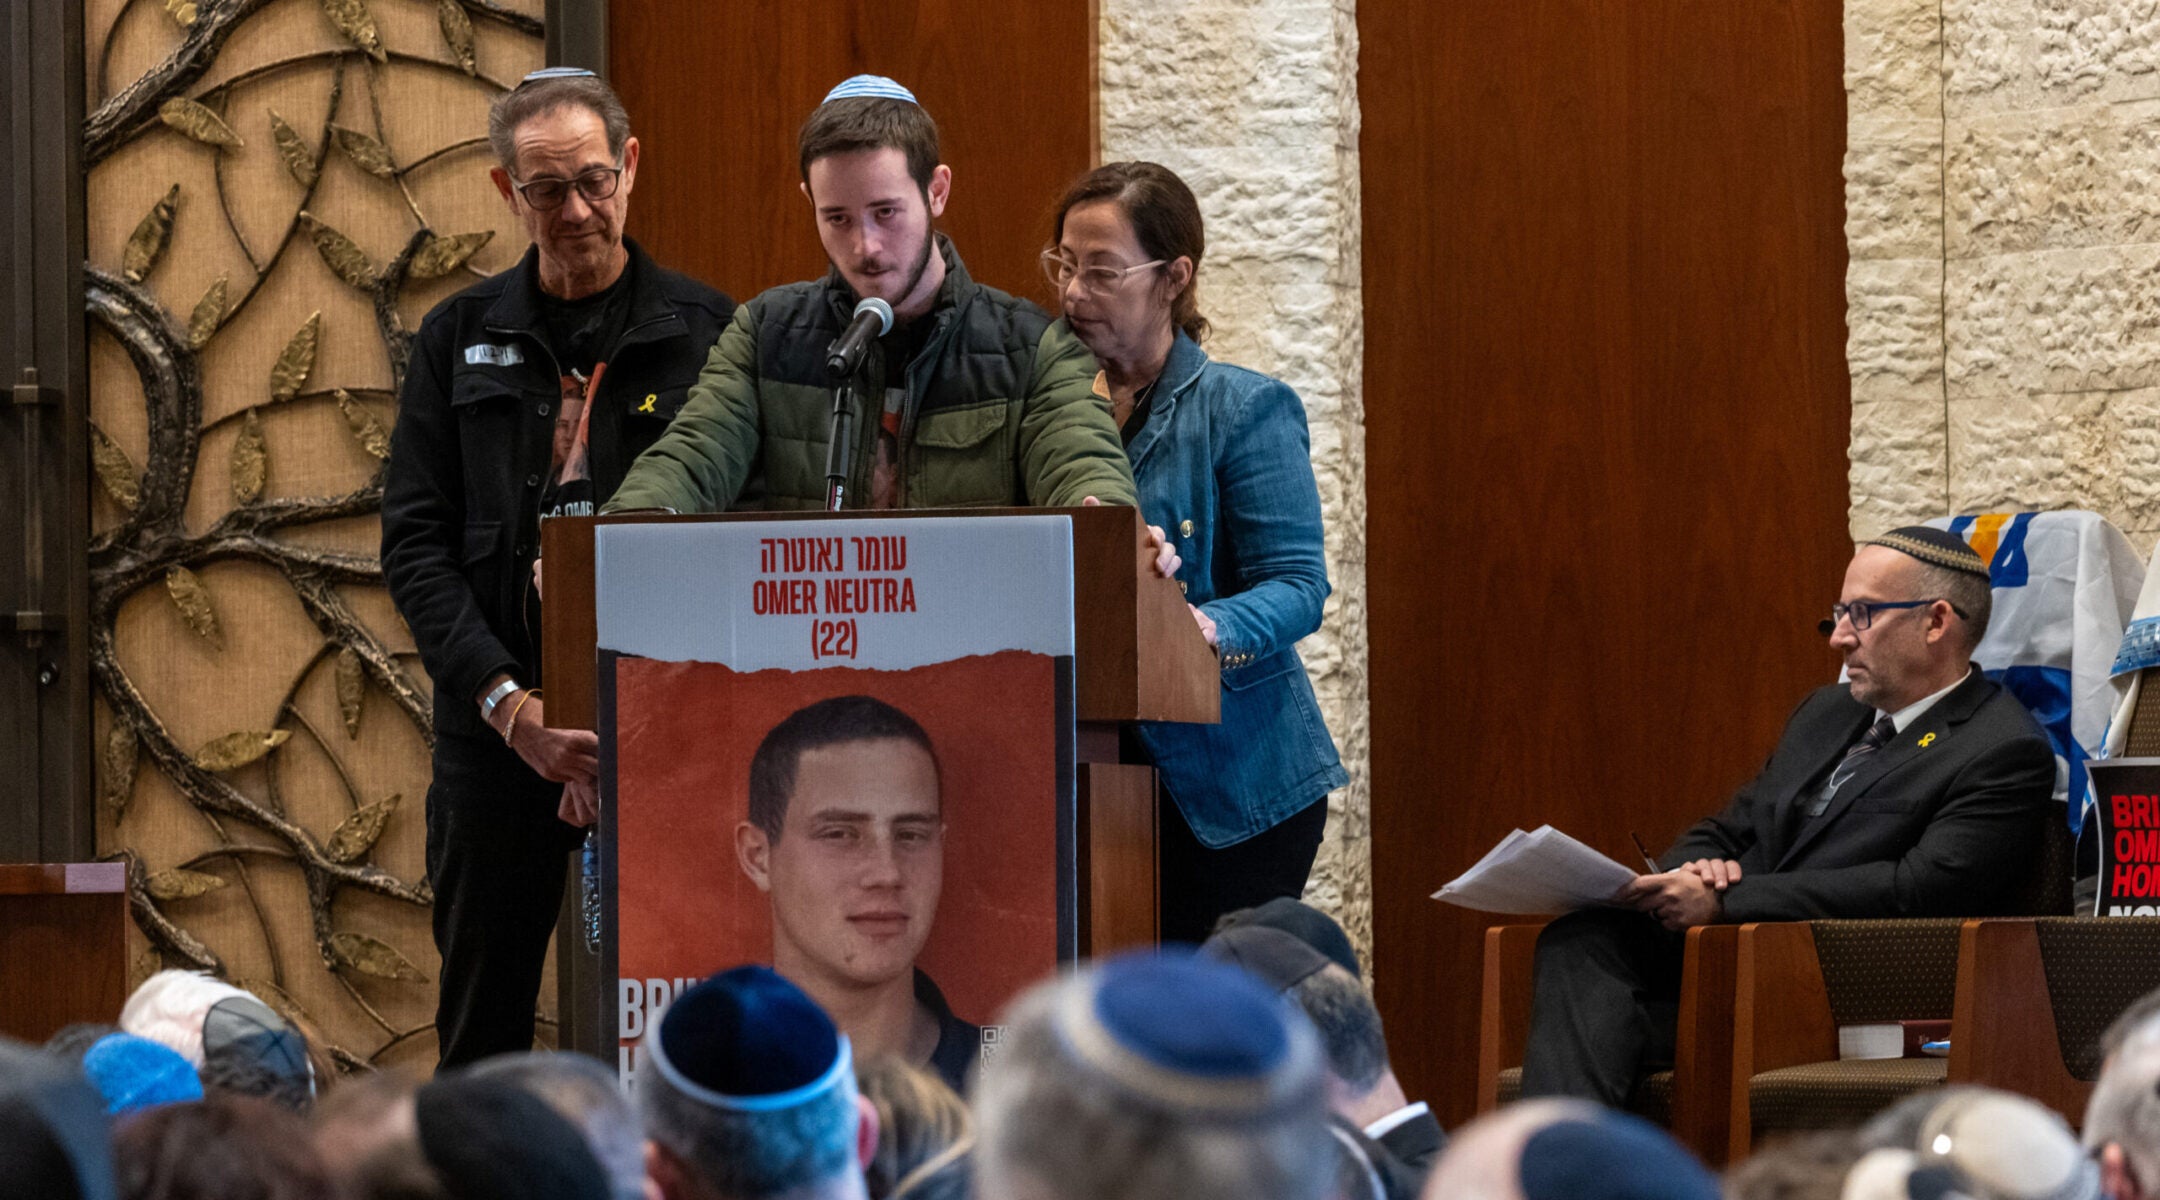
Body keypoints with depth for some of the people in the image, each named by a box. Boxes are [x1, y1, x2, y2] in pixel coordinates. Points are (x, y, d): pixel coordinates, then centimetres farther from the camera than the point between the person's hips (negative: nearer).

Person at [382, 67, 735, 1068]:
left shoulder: (705, 335, 4)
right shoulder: (461, 339, 10)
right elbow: (414, 541, 4)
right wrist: (512, 705, -10)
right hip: (494, 730, 2)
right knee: (481, 1030, 5)